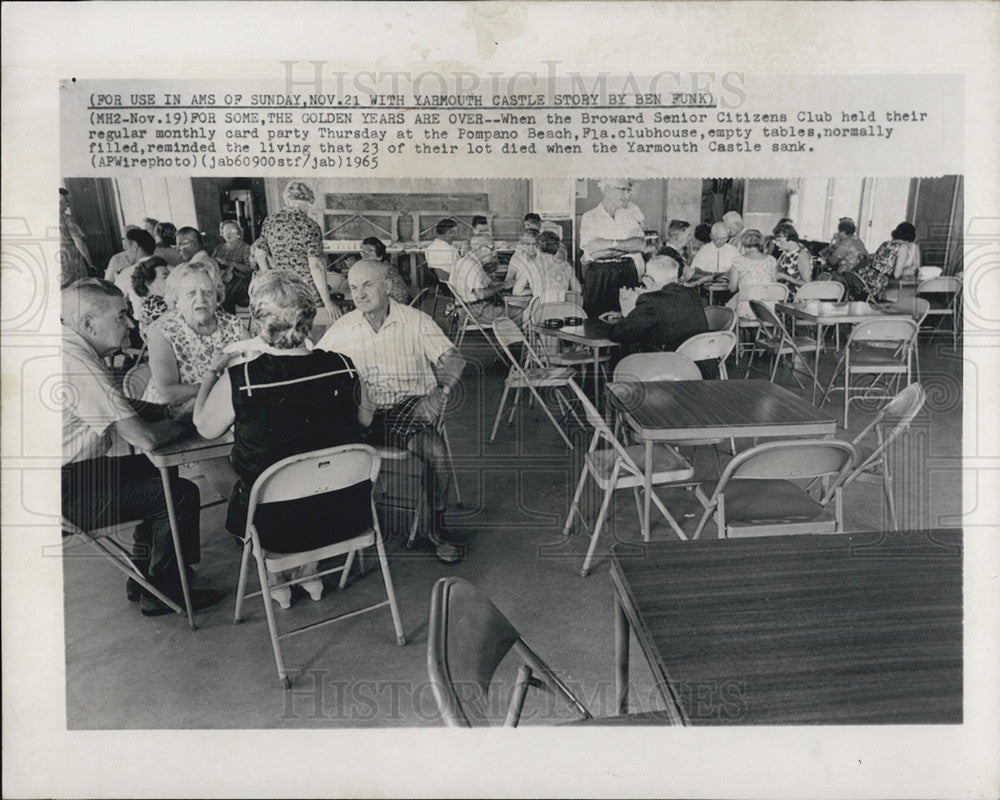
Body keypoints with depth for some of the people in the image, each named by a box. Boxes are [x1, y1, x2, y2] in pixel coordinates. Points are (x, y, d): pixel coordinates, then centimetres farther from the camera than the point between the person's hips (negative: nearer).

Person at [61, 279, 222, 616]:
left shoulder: (72, 348, 7)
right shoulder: (79, 366, -26)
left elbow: (117, 411, 20)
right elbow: (144, 438, -27)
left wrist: (164, 411, 4)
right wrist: (185, 423, -7)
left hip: (74, 471, 11)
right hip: (66, 493, -11)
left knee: (159, 472, 21)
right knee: (181, 494, -10)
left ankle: (142, 576, 28)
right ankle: (162, 593, 8)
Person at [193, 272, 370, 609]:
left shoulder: (238, 379, -21)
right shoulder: (343, 366, -15)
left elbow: (205, 427, 0)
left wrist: (214, 370, 15)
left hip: (276, 528, -2)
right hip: (347, 518, 2)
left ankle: (275, 579, 41)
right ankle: (309, 572, 44)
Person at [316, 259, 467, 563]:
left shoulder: (415, 321, 2)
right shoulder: (343, 328, 9)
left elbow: (453, 359, -5)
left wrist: (438, 393, -24)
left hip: (408, 405, -2)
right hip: (360, 412, 2)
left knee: (435, 450, -31)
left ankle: (438, 529, -8)